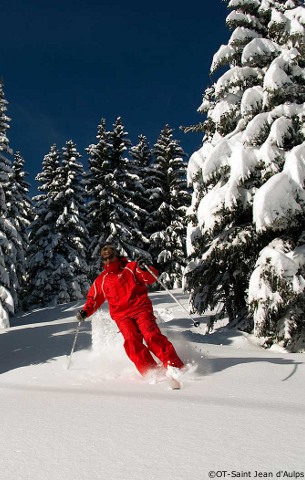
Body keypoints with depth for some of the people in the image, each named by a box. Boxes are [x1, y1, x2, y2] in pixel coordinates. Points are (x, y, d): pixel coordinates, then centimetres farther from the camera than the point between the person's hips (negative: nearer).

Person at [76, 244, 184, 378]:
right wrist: (85, 311, 7)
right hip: (121, 315, 2)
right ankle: (151, 371, -22)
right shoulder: (101, 281, 17)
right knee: (132, 341, -22)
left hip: (141, 308, -2)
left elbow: (152, 278, -2)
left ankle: (174, 366, -21)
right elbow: (93, 299, 25)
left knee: (151, 336, -22)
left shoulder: (131, 268, 7)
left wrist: (144, 269, -22)